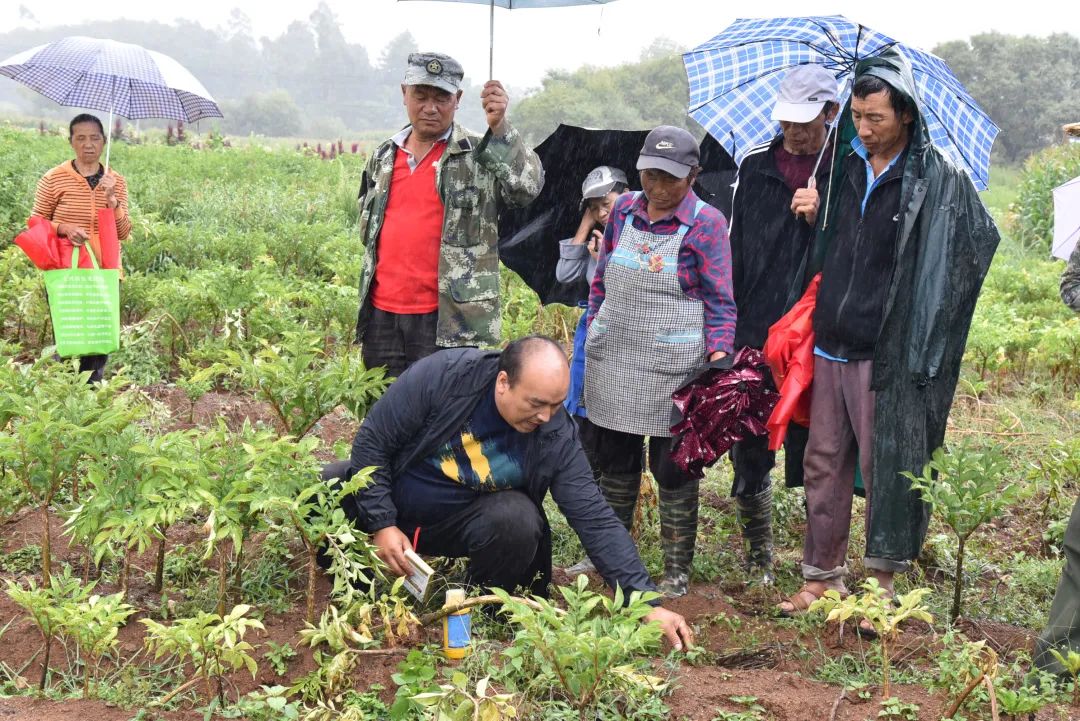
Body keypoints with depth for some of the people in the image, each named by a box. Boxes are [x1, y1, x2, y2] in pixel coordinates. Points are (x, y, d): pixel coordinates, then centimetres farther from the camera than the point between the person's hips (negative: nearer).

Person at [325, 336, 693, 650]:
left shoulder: (558, 436, -21)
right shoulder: (441, 376, -27)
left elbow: (595, 519, -18)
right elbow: (373, 440, -16)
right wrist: (382, 524, -19)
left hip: (456, 523, 0)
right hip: (391, 507, 0)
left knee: (518, 521, -31)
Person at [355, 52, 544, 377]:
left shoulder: (480, 157, -3)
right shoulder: (382, 158, 15)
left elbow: (528, 186, -21)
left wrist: (500, 128, -32)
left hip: (450, 324, -6)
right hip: (380, 317, 6)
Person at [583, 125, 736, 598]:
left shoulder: (706, 223, -6)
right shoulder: (624, 210, 9)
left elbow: (719, 300, -6)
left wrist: (718, 355, -17)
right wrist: (593, 332, 16)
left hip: (671, 371, -5)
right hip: (612, 363, 5)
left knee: (673, 470, 1)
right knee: (614, 460, 15)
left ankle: (677, 570, 13)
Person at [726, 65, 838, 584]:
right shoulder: (755, 168, 10)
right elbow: (735, 246, 13)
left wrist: (822, 217, -18)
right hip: (755, 331, 3)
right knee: (749, 448, 5)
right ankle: (757, 557, 20)